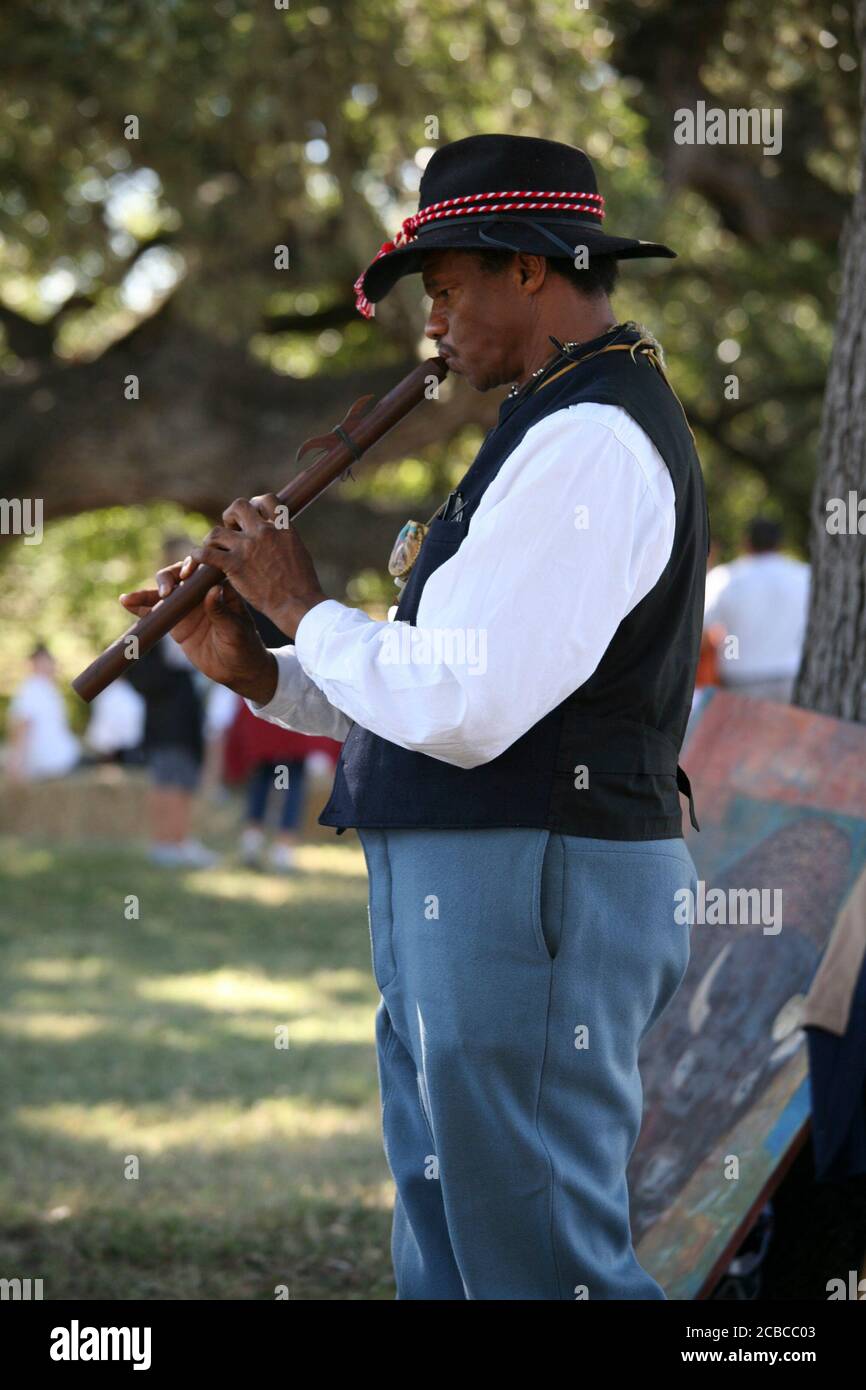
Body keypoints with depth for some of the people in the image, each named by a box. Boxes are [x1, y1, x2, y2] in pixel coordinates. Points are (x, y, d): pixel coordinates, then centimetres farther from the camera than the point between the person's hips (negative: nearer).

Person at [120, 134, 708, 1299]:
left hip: (529, 899, -11)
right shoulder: (567, 429, 19)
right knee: (447, 1258, 16)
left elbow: (463, 711, -24)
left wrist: (301, 603, -9)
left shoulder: (586, 441, -17)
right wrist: (259, 673, 11)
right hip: (472, 895, 11)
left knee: (544, 1270, -7)